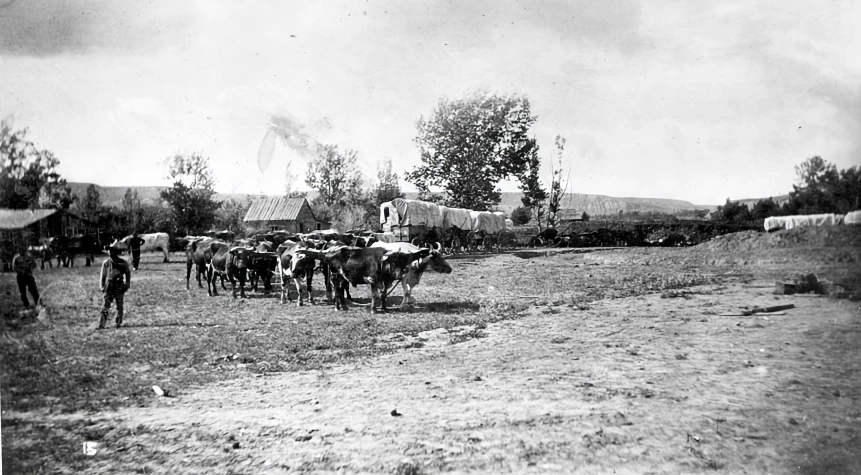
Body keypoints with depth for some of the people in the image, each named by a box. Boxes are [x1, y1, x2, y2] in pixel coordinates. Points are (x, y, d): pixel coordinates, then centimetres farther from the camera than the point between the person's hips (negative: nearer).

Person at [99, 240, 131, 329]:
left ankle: (119, 323, 19)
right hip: (109, 287, 1)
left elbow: (128, 275, 9)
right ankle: (101, 324, -5)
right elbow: (103, 275, 10)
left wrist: (126, 286, 5)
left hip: (119, 287, -1)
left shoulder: (123, 263, -2)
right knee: (105, 306, -4)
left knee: (119, 306, 6)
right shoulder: (106, 263, 2)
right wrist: (102, 286, 4)